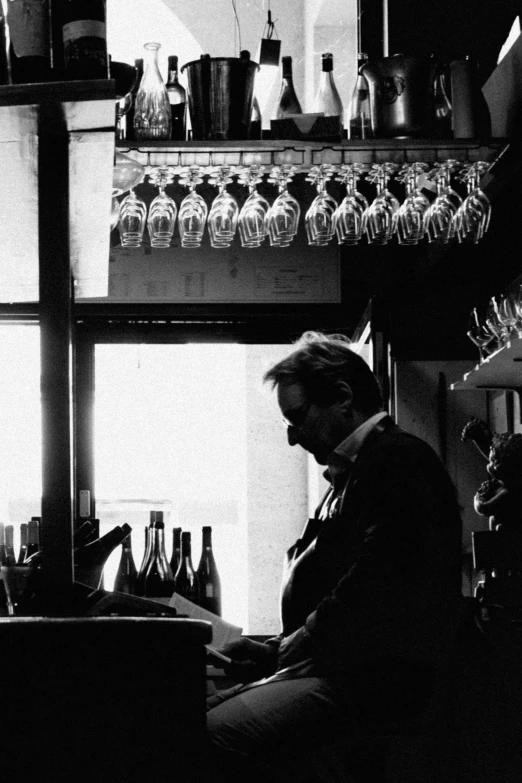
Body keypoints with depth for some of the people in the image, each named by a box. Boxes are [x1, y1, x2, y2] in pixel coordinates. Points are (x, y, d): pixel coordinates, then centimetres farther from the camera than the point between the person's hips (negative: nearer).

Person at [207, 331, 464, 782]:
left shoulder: (398, 461, -6)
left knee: (223, 735, -28)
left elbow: (377, 588, -19)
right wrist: (276, 652, 14)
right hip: (345, 670, 10)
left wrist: (295, 646, -7)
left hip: (384, 682, -10)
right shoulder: (352, 476, 29)